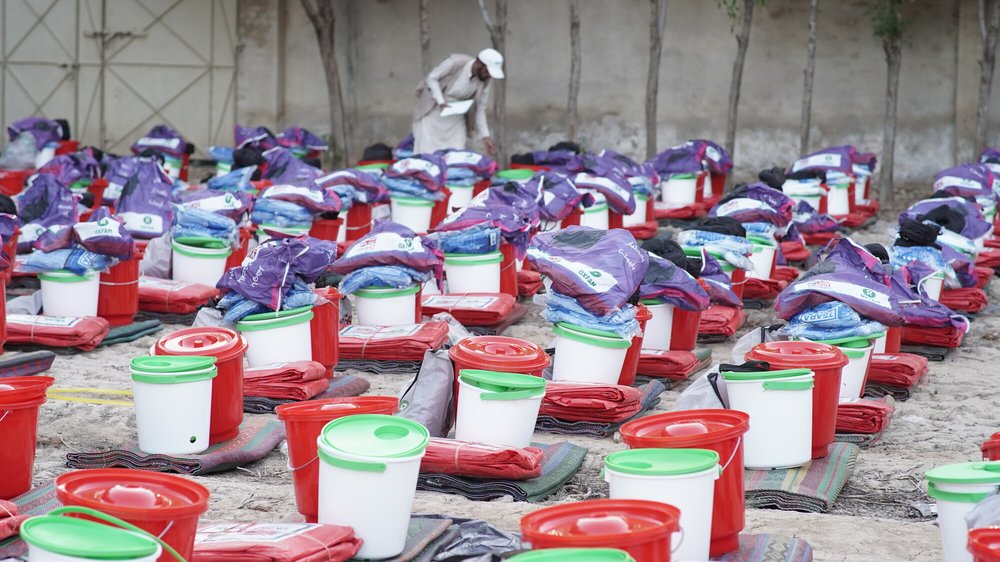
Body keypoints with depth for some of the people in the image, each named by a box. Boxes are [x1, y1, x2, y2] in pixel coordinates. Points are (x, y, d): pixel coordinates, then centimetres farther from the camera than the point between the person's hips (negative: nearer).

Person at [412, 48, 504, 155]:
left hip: (456, 118, 3)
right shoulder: (455, 62, -25)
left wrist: (485, 137, -9)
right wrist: (440, 102, -26)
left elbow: (480, 109, -4)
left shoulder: (484, 82, -12)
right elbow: (432, 78, -15)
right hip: (433, 112, -3)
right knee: (427, 152, -7)